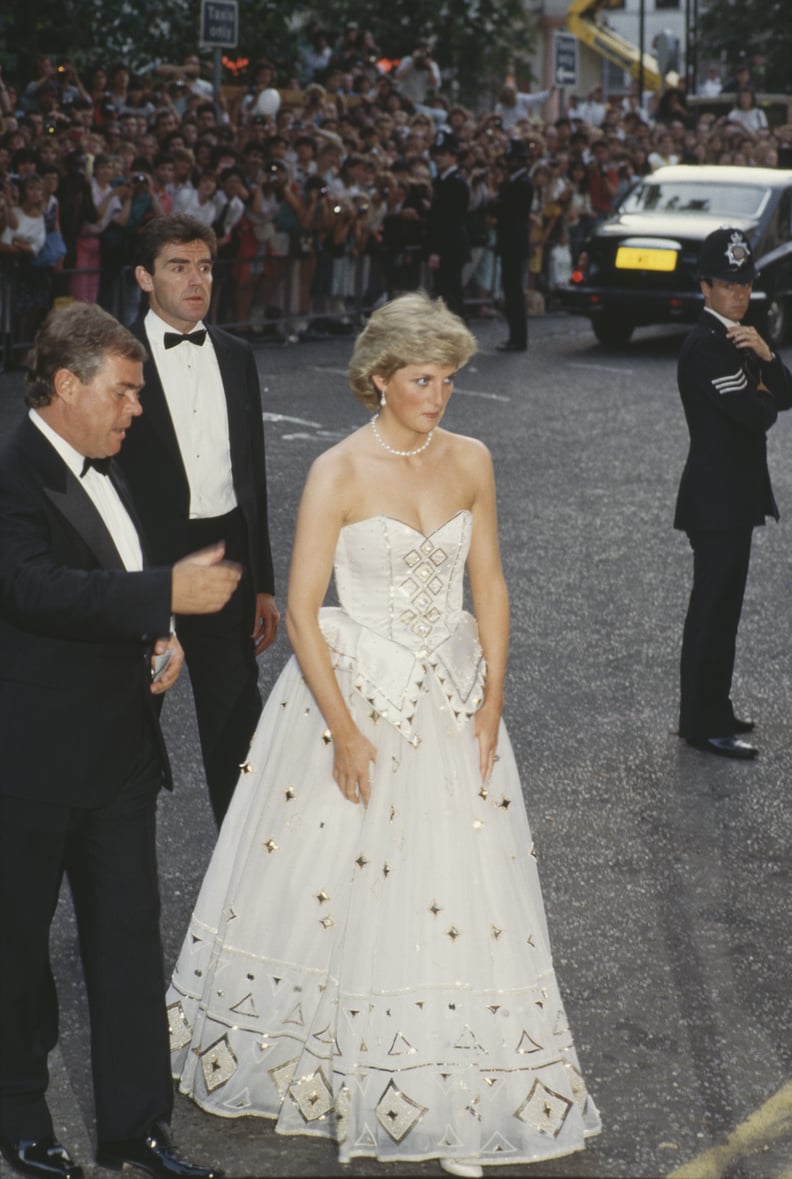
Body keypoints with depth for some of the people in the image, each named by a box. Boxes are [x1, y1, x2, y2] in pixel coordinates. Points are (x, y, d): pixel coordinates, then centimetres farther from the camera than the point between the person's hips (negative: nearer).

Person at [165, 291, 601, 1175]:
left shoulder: (470, 462, 1)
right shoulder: (339, 473, -11)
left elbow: (489, 586, 7)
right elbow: (301, 611, -11)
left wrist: (491, 702, -3)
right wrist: (345, 729, -15)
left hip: (451, 699, 3)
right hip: (352, 691, -3)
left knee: (454, 894, 3)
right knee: (338, 886, 6)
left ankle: (445, 1097, 13)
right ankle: (327, 1068, 26)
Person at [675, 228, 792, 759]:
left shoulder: (737, 338, 13)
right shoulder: (707, 345, -18)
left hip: (731, 492, 10)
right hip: (718, 496, -10)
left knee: (718, 607, 17)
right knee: (714, 610, -5)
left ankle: (711, 710, 27)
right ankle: (705, 723, 2)